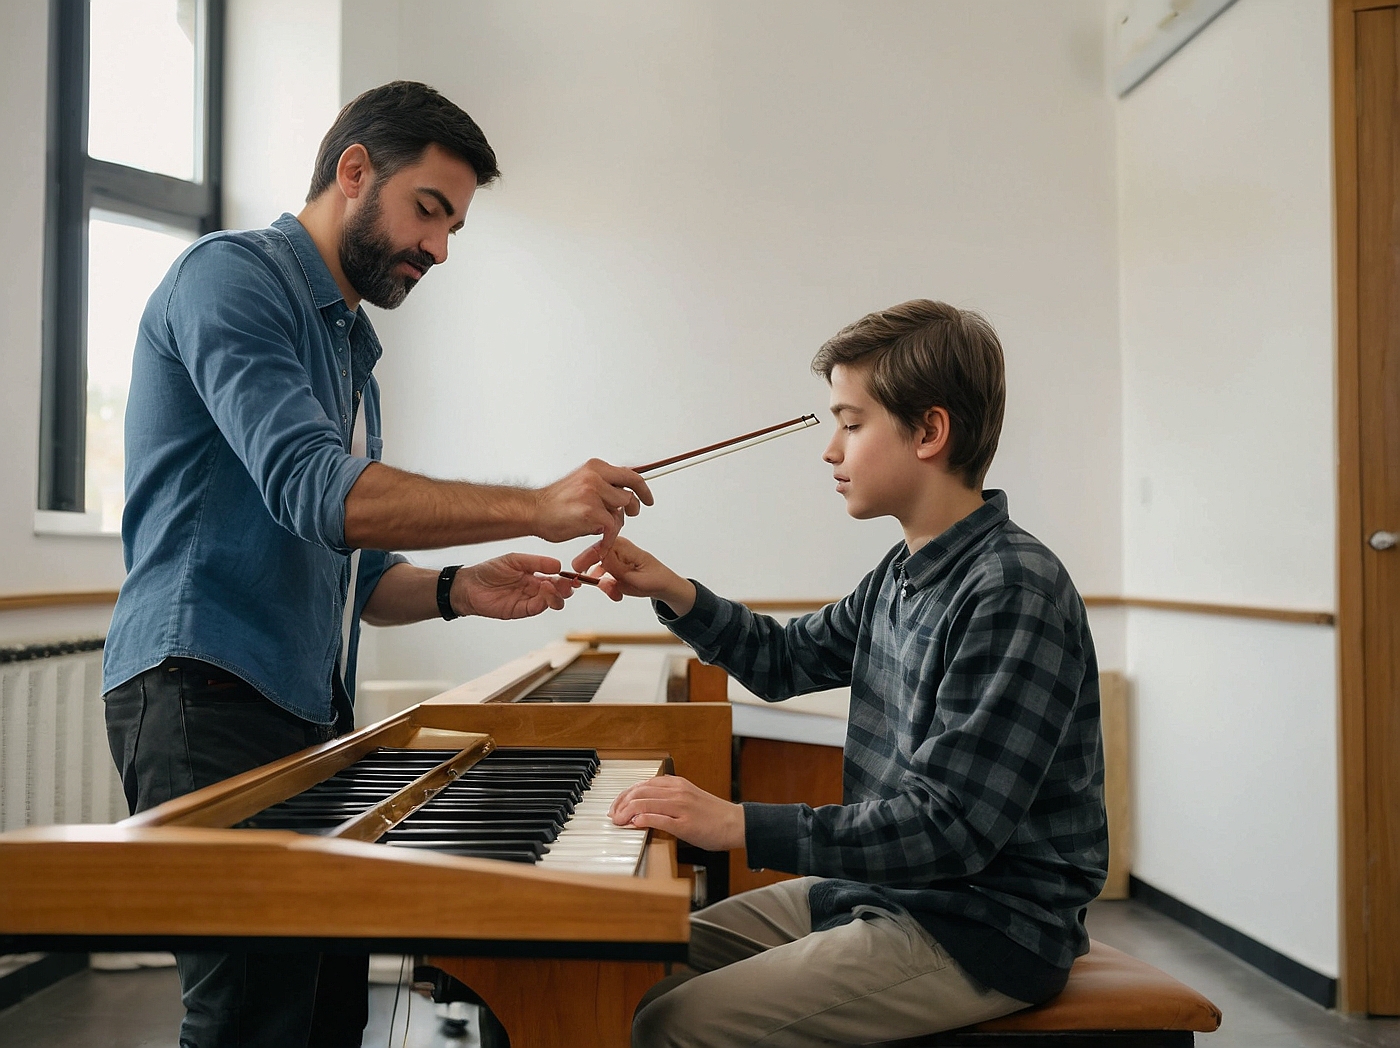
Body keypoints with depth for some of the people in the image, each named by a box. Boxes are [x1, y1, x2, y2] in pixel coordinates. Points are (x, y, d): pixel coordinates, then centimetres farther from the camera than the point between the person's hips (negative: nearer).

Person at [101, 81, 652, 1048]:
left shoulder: (350, 348, 23)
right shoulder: (230, 276, -6)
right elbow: (312, 490, -21)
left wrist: (456, 590, 2)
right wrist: (537, 508, -20)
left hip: (309, 714, 9)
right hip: (207, 694, -9)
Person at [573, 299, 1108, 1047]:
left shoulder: (1016, 592, -22)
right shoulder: (905, 573, 6)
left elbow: (949, 828, -25)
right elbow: (785, 660, 22)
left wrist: (741, 825, -27)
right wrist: (675, 594, 6)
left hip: (979, 932, -9)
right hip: (875, 886, 9)